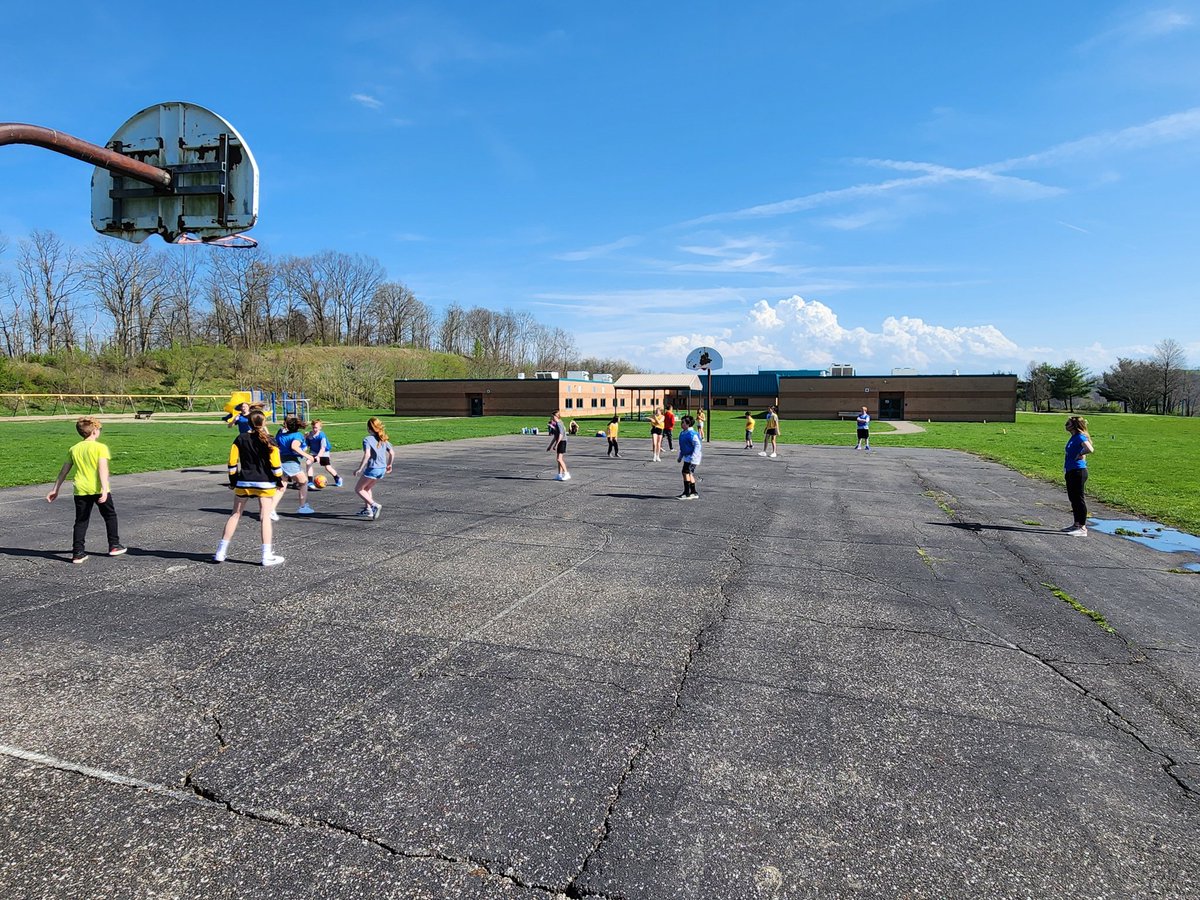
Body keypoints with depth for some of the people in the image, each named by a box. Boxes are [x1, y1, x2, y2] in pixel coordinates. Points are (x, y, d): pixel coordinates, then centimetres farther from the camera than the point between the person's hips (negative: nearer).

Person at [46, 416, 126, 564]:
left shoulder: (74, 449, 10)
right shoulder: (101, 447, -5)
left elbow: (64, 470, 15)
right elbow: (102, 468, -17)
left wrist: (55, 489, 23)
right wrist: (104, 489, -24)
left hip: (81, 491, 4)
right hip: (98, 490, -4)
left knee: (81, 521, 8)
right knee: (110, 516, 14)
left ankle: (78, 553, 4)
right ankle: (114, 546, 19)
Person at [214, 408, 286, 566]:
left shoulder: (240, 439, 2)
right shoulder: (269, 441, -7)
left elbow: (232, 462, 3)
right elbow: (275, 464, -10)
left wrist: (233, 481, 13)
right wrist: (279, 481, 1)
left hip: (244, 482, 3)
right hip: (265, 483, -3)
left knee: (235, 515, 12)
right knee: (265, 517, 0)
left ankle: (221, 552, 15)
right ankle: (267, 556, 0)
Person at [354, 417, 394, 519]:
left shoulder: (367, 440, -9)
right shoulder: (383, 439, 10)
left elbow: (367, 455, -21)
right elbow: (392, 453, 10)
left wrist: (360, 469, -19)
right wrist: (389, 465, 24)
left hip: (372, 468, -7)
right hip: (382, 469, 7)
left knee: (358, 489, 6)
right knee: (368, 488, 26)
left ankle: (374, 505, -10)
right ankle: (367, 509, 24)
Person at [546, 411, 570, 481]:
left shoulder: (559, 424, -14)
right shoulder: (556, 424, 16)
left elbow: (560, 435, -22)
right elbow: (555, 437, 22)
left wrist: (555, 445, -22)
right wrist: (550, 446, 24)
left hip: (562, 442, -10)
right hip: (559, 442, 10)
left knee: (559, 459, -13)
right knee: (558, 459, 11)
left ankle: (566, 474, -11)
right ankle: (560, 475, 16)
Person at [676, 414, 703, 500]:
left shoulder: (692, 434, -19)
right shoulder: (682, 433, 11)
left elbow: (697, 446, -22)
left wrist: (693, 457, -26)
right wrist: (680, 456, 22)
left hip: (692, 457, -10)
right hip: (687, 457, 10)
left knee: (686, 472, -11)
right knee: (690, 474, 13)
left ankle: (686, 493, -6)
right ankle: (694, 493, 21)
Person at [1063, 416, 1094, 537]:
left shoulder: (1080, 437, -15)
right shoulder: (1073, 437, 12)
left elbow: (1090, 449, -33)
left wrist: (1080, 455, -16)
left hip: (1078, 471, -10)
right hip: (1070, 471, 10)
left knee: (1078, 499, -5)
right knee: (1073, 499, 17)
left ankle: (1083, 528, 1)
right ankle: (1076, 525, 28)